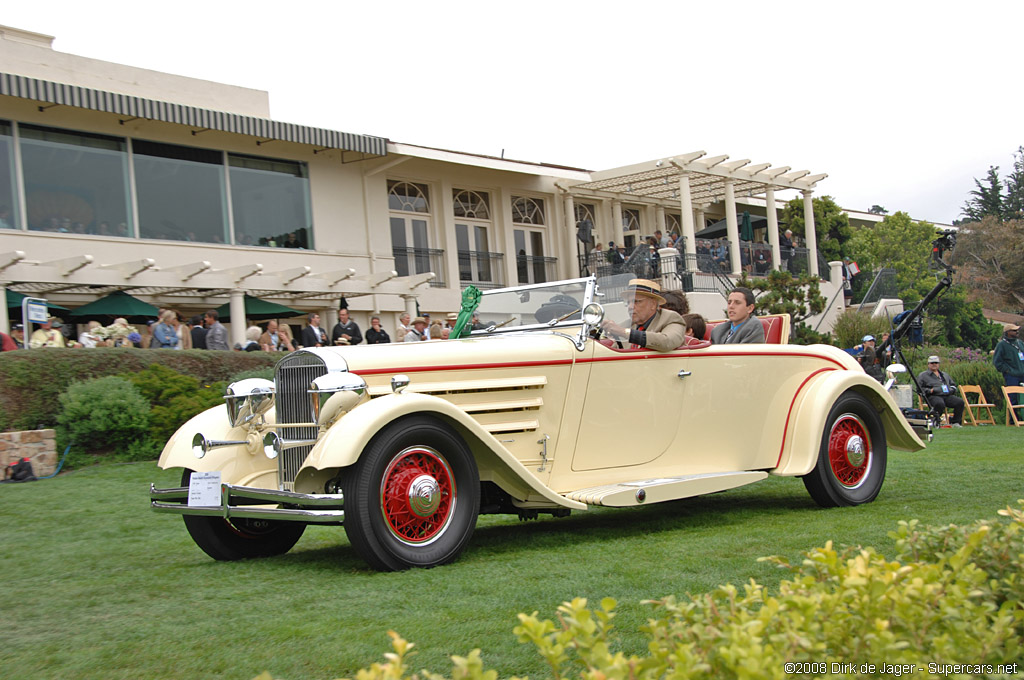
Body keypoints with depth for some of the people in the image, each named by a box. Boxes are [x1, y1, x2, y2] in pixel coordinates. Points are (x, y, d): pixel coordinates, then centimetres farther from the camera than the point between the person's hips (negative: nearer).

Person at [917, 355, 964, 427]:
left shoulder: (945, 374, 31)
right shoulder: (923, 375, 14)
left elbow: (953, 384, 36)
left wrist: (952, 389, 11)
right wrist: (929, 391, -11)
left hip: (948, 396, 5)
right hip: (934, 396, -5)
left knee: (960, 402, -22)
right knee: (940, 404, -40)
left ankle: (955, 422, -14)